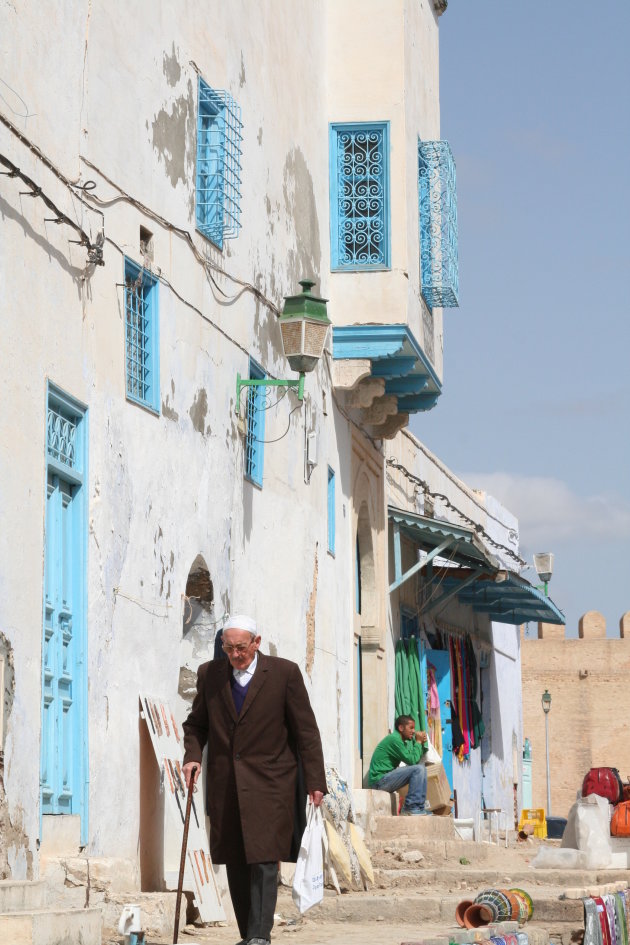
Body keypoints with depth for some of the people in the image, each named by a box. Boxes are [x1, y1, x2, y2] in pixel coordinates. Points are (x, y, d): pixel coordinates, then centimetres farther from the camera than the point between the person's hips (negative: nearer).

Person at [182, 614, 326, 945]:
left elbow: (305, 730, 0)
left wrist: (315, 782, -4)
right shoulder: (209, 674, 7)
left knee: (264, 859, -12)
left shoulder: (284, 673, -2)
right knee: (235, 863, 6)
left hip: (268, 784, -4)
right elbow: (196, 723, 18)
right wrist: (192, 755, -3)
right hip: (225, 786, 4)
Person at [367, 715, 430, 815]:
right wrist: (418, 742, -6)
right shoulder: (394, 739, -15)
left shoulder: (402, 740, 17)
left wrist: (422, 743, 4)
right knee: (418, 769, -19)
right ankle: (410, 807, -18)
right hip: (379, 780, -10)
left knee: (421, 768, 11)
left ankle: (420, 807, 5)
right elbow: (412, 760, -17)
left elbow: (417, 759, 16)